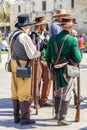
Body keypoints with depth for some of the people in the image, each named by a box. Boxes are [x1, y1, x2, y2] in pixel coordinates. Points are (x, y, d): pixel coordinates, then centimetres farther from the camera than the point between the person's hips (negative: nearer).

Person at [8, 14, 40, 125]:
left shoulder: (12, 35, 8)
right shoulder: (24, 36, -17)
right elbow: (33, 54, -17)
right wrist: (39, 53, 5)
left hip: (14, 64, 8)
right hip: (23, 66, -8)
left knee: (15, 92, 13)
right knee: (24, 93, -1)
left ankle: (16, 116, 22)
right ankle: (24, 118, 5)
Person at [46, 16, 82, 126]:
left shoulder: (53, 38, 1)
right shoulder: (72, 40, -13)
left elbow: (48, 56, 6)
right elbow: (77, 59, -17)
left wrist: (50, 69, 20)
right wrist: (79, 56, 7)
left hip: (56, 70, 5)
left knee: (58, 93, 21)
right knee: (66, 95, 3)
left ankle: (58, 114, 35)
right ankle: (61, 119, 3)